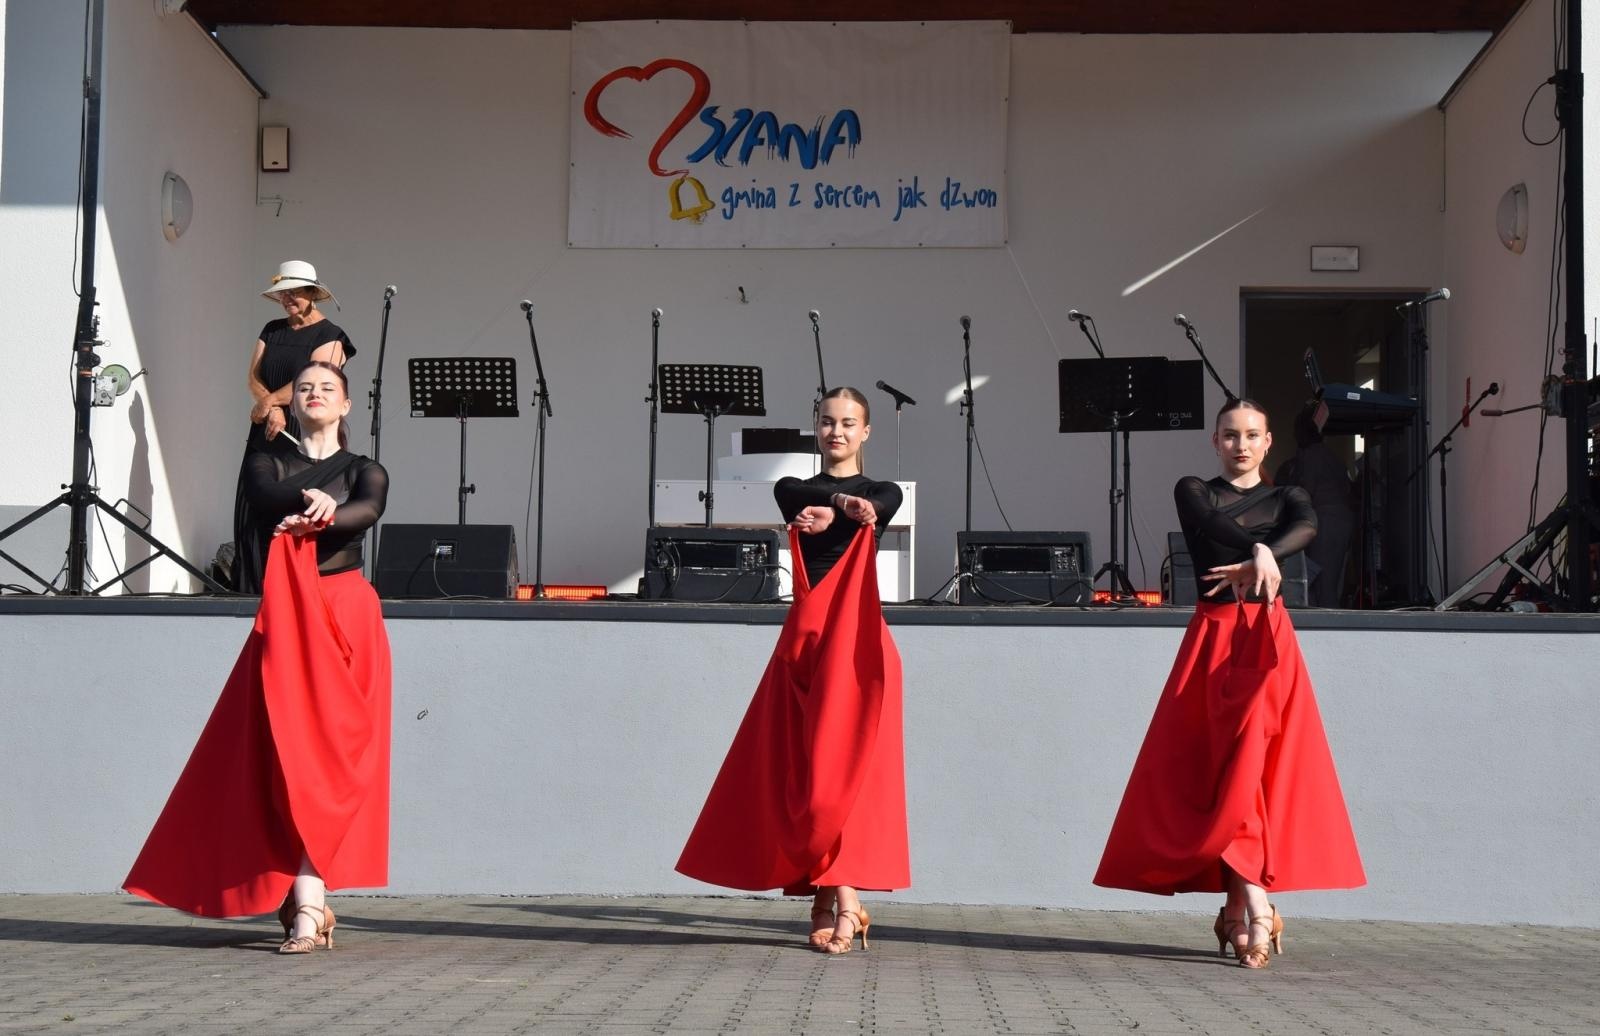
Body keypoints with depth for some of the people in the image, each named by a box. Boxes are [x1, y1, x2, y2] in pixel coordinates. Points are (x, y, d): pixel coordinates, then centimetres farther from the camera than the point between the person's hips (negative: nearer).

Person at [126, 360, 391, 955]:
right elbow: (268, 498, -8)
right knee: (289, 755, -9)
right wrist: (312, 497, -24)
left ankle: (304, 906, -12)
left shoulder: (365, 471, 13)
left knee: (331, 759, -11)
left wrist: (317, 518, -28)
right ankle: (310, 904, -2)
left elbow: (367, 511, -11)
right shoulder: (267, 465, 16)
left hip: (346, 620, -1)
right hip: (286, 621, 1)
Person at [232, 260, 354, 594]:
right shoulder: (272, 330, 17)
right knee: (254, 513, -1)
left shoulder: (329, 335, -1)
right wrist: (272, 410, -11)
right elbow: (254, 377, 6)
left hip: (305, 435, -6)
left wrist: (268, 402, -6)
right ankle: (251, 591, 0)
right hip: (267, 434, 6)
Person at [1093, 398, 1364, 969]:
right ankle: (1256, 902, -8)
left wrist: (1256, 561, -27)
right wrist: (1261, 551, -31)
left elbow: (1306, 527, -9)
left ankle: (1238, 907, -4)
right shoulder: (1193, 492, 12)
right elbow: (1215, 525, -12)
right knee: (1230, 765, -8)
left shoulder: (1285, 497, 15)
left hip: (1268, 641, 1)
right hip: (1213, 638, -1)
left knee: (1256, 766, -9)